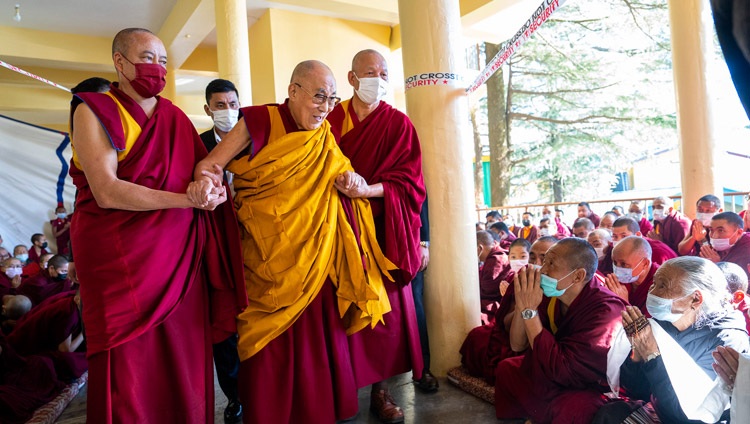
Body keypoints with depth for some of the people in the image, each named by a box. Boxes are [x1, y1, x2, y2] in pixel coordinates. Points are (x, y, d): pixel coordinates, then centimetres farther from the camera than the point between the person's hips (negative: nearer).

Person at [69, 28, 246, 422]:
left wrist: (209, 180, -11)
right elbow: (106, 192, -15)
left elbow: (204, 163, 14)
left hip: (181, 256, 4)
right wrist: (189, 199, -19)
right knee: (128, 371, 3)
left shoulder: (174, 116, 13)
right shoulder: (94, 111, -3)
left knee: (185, 363, 5)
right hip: (122, 259, -4)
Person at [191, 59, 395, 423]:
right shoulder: (260, 122, -6)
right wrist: (206, 183, -29)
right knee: (271, 346, 4)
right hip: (268, 259, -4)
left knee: (318, 337, 10)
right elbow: (210, 165, -6)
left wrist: (352, 181, -7)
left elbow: (338, 176, 16)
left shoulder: (324, 135, 8)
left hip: (316, 258, 4)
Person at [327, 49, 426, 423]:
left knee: (384, 309, 0)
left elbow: (408, 182, -3)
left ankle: (380, 390, 15)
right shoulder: (332, 120, 8)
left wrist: (368, 190, -19)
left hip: (381, 231, 0)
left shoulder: (399, 124, 5)